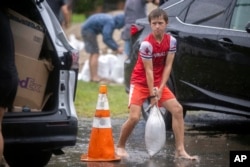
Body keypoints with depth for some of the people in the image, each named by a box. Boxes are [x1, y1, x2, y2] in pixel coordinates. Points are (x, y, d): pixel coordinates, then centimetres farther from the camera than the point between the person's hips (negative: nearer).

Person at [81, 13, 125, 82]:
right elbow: (106, 39, -26)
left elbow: (108, 37, 15)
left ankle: (92, 76, 19)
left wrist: (116, 47, 8)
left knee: (93, 54, 15)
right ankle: (95, 77, -10)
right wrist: (117, 48, -20)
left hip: (86, 29, 10)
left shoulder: (111, 20, 7)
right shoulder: (110, 23, -23)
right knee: (95, 53, -9)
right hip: (89, 30, -10)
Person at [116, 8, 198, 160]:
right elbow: (148, 70, -21)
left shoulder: (171, 41, -8)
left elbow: (168, 66, -7)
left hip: (158, 82, 5)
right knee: (134, 117, -16)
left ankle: (180, 150, -7)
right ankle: (120, 146, 9)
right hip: (140, 82, -5)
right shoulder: (146, 44, -23)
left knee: (177, 109, -9)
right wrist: (152, 94, -21)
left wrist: (160, 88, -15)